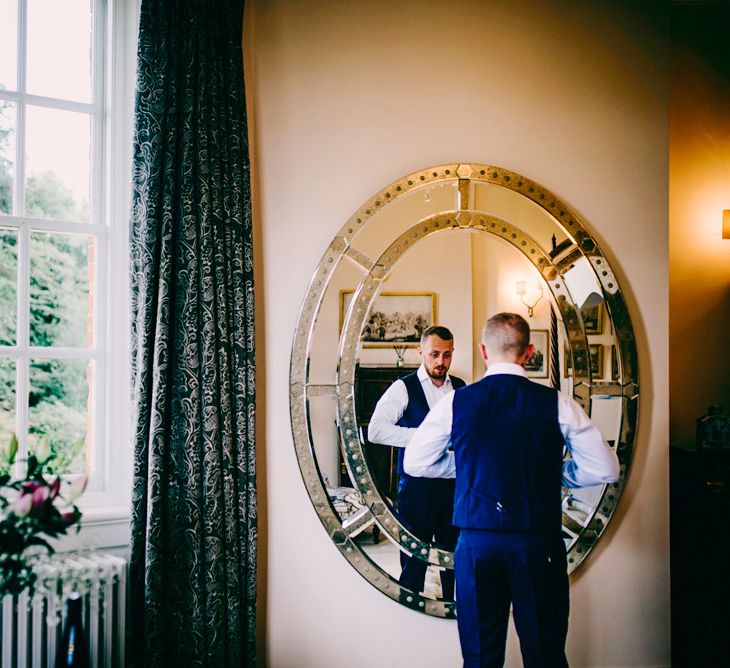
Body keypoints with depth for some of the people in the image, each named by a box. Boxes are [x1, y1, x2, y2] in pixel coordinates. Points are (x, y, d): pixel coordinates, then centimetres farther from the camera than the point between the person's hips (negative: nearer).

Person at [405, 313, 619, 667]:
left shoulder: (455, 402, -1)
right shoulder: (557, 404, -4)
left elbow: (414, 463, 9)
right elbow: (605, 469, 1)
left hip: (476, 543, 1)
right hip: (539, 544, -1)